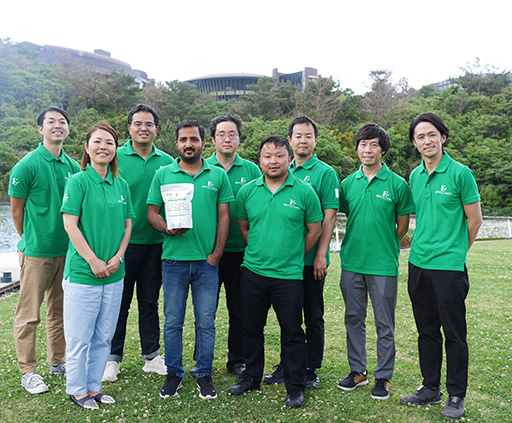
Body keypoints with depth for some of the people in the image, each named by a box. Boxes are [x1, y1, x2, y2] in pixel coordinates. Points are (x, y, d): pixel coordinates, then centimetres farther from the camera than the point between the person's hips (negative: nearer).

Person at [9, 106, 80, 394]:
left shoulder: (73, 166, 6)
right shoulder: (27, 165, -9)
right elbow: (17, 210, -2)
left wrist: (71, 240, 13)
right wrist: (30, 241, 6)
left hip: (67, 250, 5)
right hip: (37, 252, -5)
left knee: (60, 310, 15)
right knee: (29, 314, 4)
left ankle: (58, 361, 29)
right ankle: (28, 371, 17)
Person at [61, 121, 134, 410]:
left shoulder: (122, 185, 8)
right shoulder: (78, 181, -7)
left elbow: (127, 226, 10)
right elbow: (70, 224, -11)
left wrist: (118, 257, -4)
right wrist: (93, 261, -14)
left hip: (114, 274, 5)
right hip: (82, 272, -5)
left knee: (103, 337, 14)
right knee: (79, 337, 6)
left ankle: (94, 387, 30)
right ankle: (77, 390, 26)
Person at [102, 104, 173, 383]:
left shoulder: (167, 162, 6)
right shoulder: (116, 158, -2)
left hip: (155, 243, 3)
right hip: (123, 242, -2)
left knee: (150, 302, 13)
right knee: (118, 302, 6)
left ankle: (151, 356, 25)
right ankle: (112, 358, 22)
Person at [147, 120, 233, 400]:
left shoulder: (218, 175, 6)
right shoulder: (163, 174, 7)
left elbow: (224, 217, 5)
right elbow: (152, 212, 6)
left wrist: (216, 254, -3)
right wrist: (167, 228, -16)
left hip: (207, 261, 0)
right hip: (173, 259, 0)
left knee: (206, 322, 7)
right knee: (173, 321, 9)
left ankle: (204, 375, 23)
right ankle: (173, 374, 25)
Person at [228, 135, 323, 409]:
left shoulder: (304, 191, -4)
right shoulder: (247, 191, 3)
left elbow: (314, 230, 3)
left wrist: (293, 256, 6)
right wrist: (259, 251, 12)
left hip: (289, 275, -3)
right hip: (252, 271, 3)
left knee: (292, 333, 6)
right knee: (251, 328, 15)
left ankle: (295, 386, 24)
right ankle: (251, 377, 35)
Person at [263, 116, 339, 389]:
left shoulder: (325, 172, -4)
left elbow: (329, 216, -9)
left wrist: (321, 255, -16)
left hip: (311, 259, -5)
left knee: (313, 316, 7)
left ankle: (311, 369, 21)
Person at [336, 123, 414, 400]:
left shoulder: (397, 184, -4)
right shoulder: (348, 183, 6)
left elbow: (402, 224, 3)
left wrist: (384, 247, 6)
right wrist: (359, 245, 10)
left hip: (384, 264, -3)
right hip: (351, 262, 4)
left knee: (384, 324, 6)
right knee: (353, 319, 13)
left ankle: (383, 377, 22)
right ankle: (358, 370, 29)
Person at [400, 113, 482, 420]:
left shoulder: (460, 174, -7)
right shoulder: (415, 176, 9)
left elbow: (474, 220, -2)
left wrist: (453, 252, 6)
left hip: (449, 267, -5)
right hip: (418, 265, 5)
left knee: (454, 334, 5)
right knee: (427, 330, 14)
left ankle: (456, 396, 21)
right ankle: (430, 388, 28)